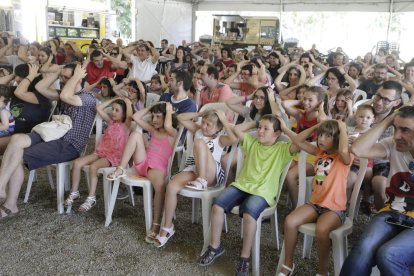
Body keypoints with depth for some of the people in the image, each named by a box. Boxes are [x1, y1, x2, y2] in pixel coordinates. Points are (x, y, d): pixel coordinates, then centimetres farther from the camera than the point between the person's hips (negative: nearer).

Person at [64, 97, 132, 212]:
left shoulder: (126, 125, -2)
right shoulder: (110, 122, 17)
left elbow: (130, 115, -24)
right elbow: (99, 108, 14)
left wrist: (128, 102, -9)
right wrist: (113, 99, 13)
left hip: (114, 156, -7)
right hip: (100, 152, 7)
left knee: (93, 166, -32)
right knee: (77, 163, -12)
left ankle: (91, 198, -23)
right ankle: (74, 192, -1)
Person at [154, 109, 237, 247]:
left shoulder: (220, 138, 7)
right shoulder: (198, 130, 21)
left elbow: (234, 138, -16)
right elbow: (180, 117, 16)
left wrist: (224, 120, -7)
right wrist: (199, 114, 9)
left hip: (211, 174, -4)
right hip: (192, 170, 4)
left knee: (200, 143, -28)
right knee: (171, 187, -26)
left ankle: (202, 182, -31)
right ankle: (167, 227, -9)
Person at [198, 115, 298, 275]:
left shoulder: (282, 149, 2)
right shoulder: (252, 142, 15)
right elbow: (237, 129, 13)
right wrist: (255, 122, 14)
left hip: (262, 191, -5)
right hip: (241, 185, 5)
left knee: (249, 213, -35)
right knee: (217, 205, -18)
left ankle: (245, 258, -17)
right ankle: (215, 247, -1)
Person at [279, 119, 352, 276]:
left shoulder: (343, 158, -8)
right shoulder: (319, 152, 11)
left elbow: (344, 150, -34)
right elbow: (298, 141, 9)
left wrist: (343, 128, -19)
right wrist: (316, 126, 3)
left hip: (335, 208, -6)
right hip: (315, 203, 6)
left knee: (321, 230, -36)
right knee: (289, 221, -20)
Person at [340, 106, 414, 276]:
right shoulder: (393, 146, 3)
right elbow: (357, 150, -10)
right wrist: (387, 121, -9)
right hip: (392, 214, 3)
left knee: (388, 255, -30)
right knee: (364, 249, -27)